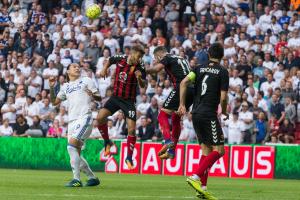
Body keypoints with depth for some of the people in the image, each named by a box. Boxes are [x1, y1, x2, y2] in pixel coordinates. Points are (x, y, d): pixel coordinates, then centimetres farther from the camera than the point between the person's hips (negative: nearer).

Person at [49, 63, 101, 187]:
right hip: (72, 121, 6)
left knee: (72, 145, -24)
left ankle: (76, 179, -25)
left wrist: (93, 95, -16)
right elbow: (54, 102, 22)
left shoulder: (86, 81, 11)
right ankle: (92, 178, 19)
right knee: (76, 155, 5)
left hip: (84, 117, -6)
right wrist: (51, 88, 9)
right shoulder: (65, 87, 23)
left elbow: (99, 97, 7)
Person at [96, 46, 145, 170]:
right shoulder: (120, 59, -6)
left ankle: (129, 158, 7)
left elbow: (142, 86, -22)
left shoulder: (140, 67, -14)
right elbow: (110, 60, 18)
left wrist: (139, 78, -41)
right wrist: (105, 69, 4)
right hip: (115, 97, 2)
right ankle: (107, 143, 7)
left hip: (129, 101, -2)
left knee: (131, 129, -11)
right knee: (100, 117, -18)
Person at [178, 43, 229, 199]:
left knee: (206, 150, 12)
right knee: (219, 150, -4)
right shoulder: (222, 72, -4)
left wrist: (182, 104, 0)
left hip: (196, 114, 7)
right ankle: (195, 177, -19)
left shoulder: (200, 69, 11)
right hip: (209, 114, -7)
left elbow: (184, 83, -3)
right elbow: (223, 97, -8)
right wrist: (224, 112, 10)